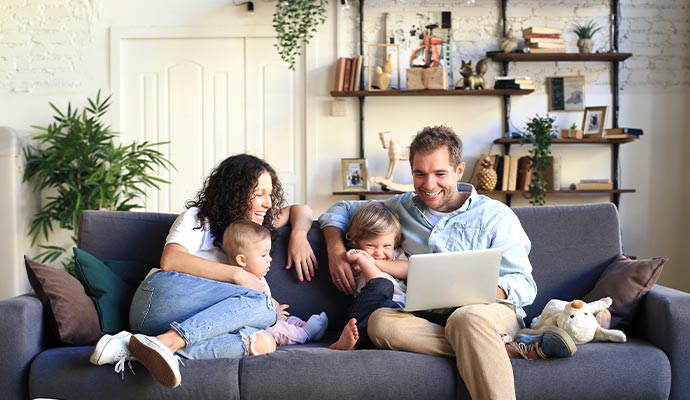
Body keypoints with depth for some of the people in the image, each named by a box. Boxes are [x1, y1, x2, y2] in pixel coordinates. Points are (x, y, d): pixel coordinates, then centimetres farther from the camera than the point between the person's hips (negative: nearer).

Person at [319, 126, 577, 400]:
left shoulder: (495, 215, 7)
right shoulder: (403, 207, 18)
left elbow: (524, 285, 0)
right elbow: (341, 210, 26)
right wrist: (335, 249, 5)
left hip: (490, 309, -3)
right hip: (428, 317, 4)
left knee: (466, 317, -41)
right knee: (380, 321, -33)